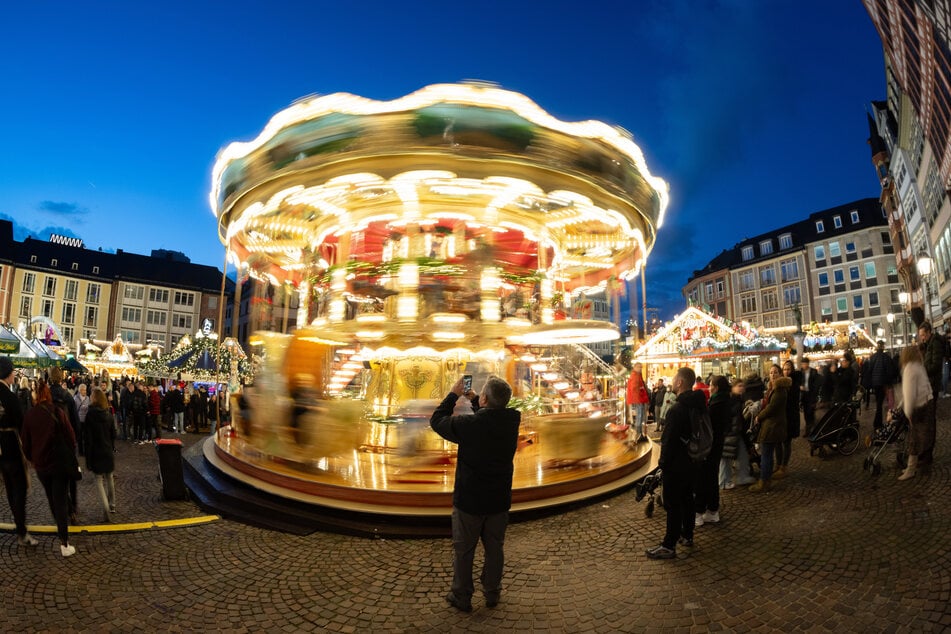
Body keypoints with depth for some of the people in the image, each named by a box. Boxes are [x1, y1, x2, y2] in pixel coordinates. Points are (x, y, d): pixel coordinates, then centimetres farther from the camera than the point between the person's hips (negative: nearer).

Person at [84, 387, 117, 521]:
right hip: (109, 451, 4)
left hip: (96, 452, -4)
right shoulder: (109, 414, 2)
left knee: (99, 479, 1)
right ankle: (112, 505, 26)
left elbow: (88, 438, -12)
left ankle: (106, 508, -11)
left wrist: (88, 458, -8)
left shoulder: (90, 415, -13)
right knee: (109, 477, 17)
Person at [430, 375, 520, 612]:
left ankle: (461, 597, 31)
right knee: (494, 548, 21)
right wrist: (474, 400, 10)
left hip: (469, 500, -4)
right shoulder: (512, 421, -13)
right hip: (499, 498, 4)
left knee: (463, 550, 16)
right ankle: (492, 593, 36)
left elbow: (437, 420, -10)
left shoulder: (469, 424, -27)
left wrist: (454, 394, -3)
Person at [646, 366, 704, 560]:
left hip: (676, 465, -9)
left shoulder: (677, 409, -25)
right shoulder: (699, 405, 4)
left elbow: (669, 440, -24)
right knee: (687, 498, 21)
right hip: (692, 462, 9)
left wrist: (663, 463, -14)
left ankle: (669, 546, 6)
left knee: (673, 504, -2)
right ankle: (687, 535, 35)